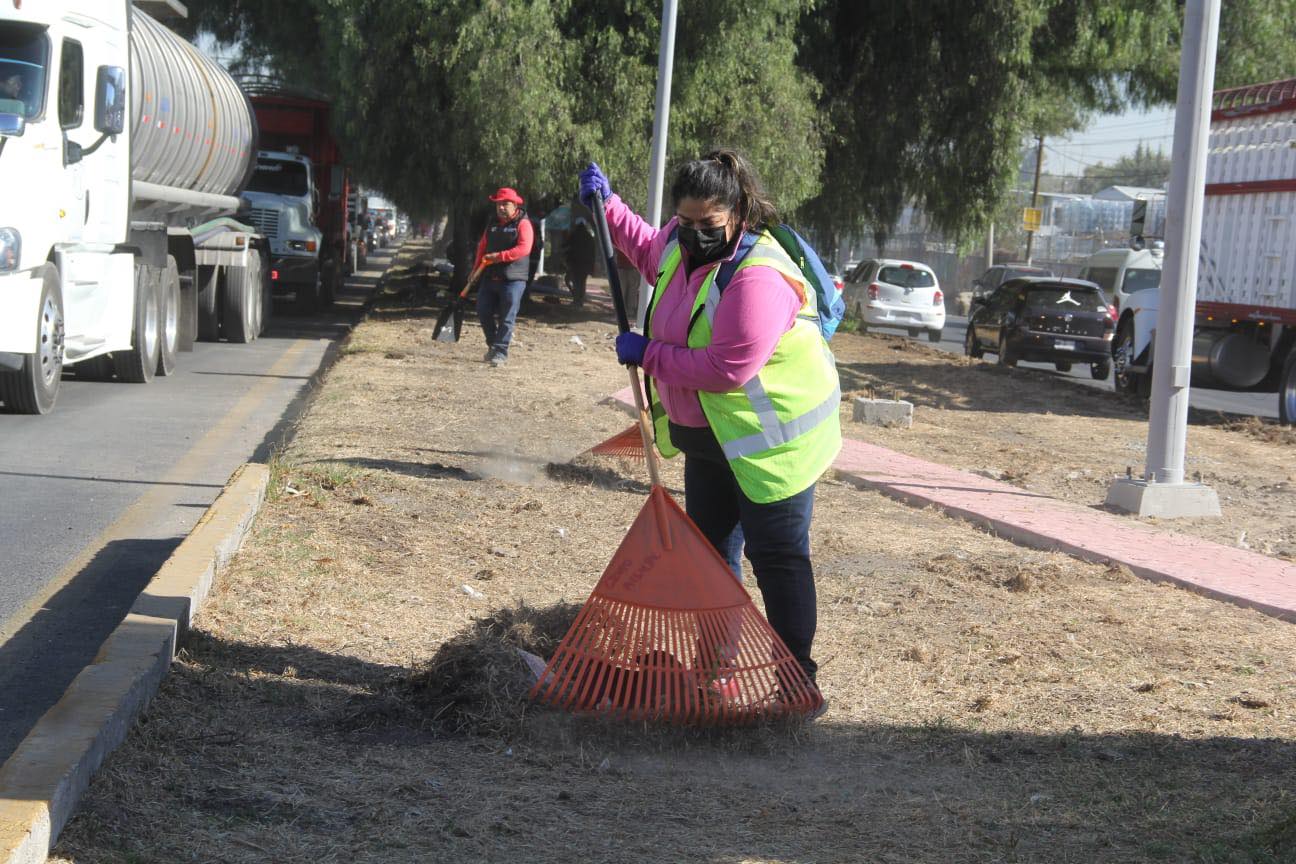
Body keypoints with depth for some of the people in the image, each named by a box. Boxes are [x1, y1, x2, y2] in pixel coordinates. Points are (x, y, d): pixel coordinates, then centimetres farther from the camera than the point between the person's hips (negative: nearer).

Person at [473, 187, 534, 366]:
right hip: (490, 277, 7)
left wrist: (499, 256, -24)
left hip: (513, 279, -7)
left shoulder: (523, 224, -5)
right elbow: (482, 247, 21)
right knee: (483, 312, 6)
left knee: (506, 317, -8)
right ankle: (492, 345, 23)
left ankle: (500, 351, -4)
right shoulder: (493, 225, 16)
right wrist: (476, 269, 10)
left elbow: (523, 249, -19)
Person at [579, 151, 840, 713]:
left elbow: (726, 369, -33)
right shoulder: (681, 247, 1)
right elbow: (647, 247, 29)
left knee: (777, 560, -6)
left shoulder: (759, 277, -27)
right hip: (709, 441, 9)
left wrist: (648, 354, -22)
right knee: (710, 553, 15)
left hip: (771, 441, -9)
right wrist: (607, 205, 18)